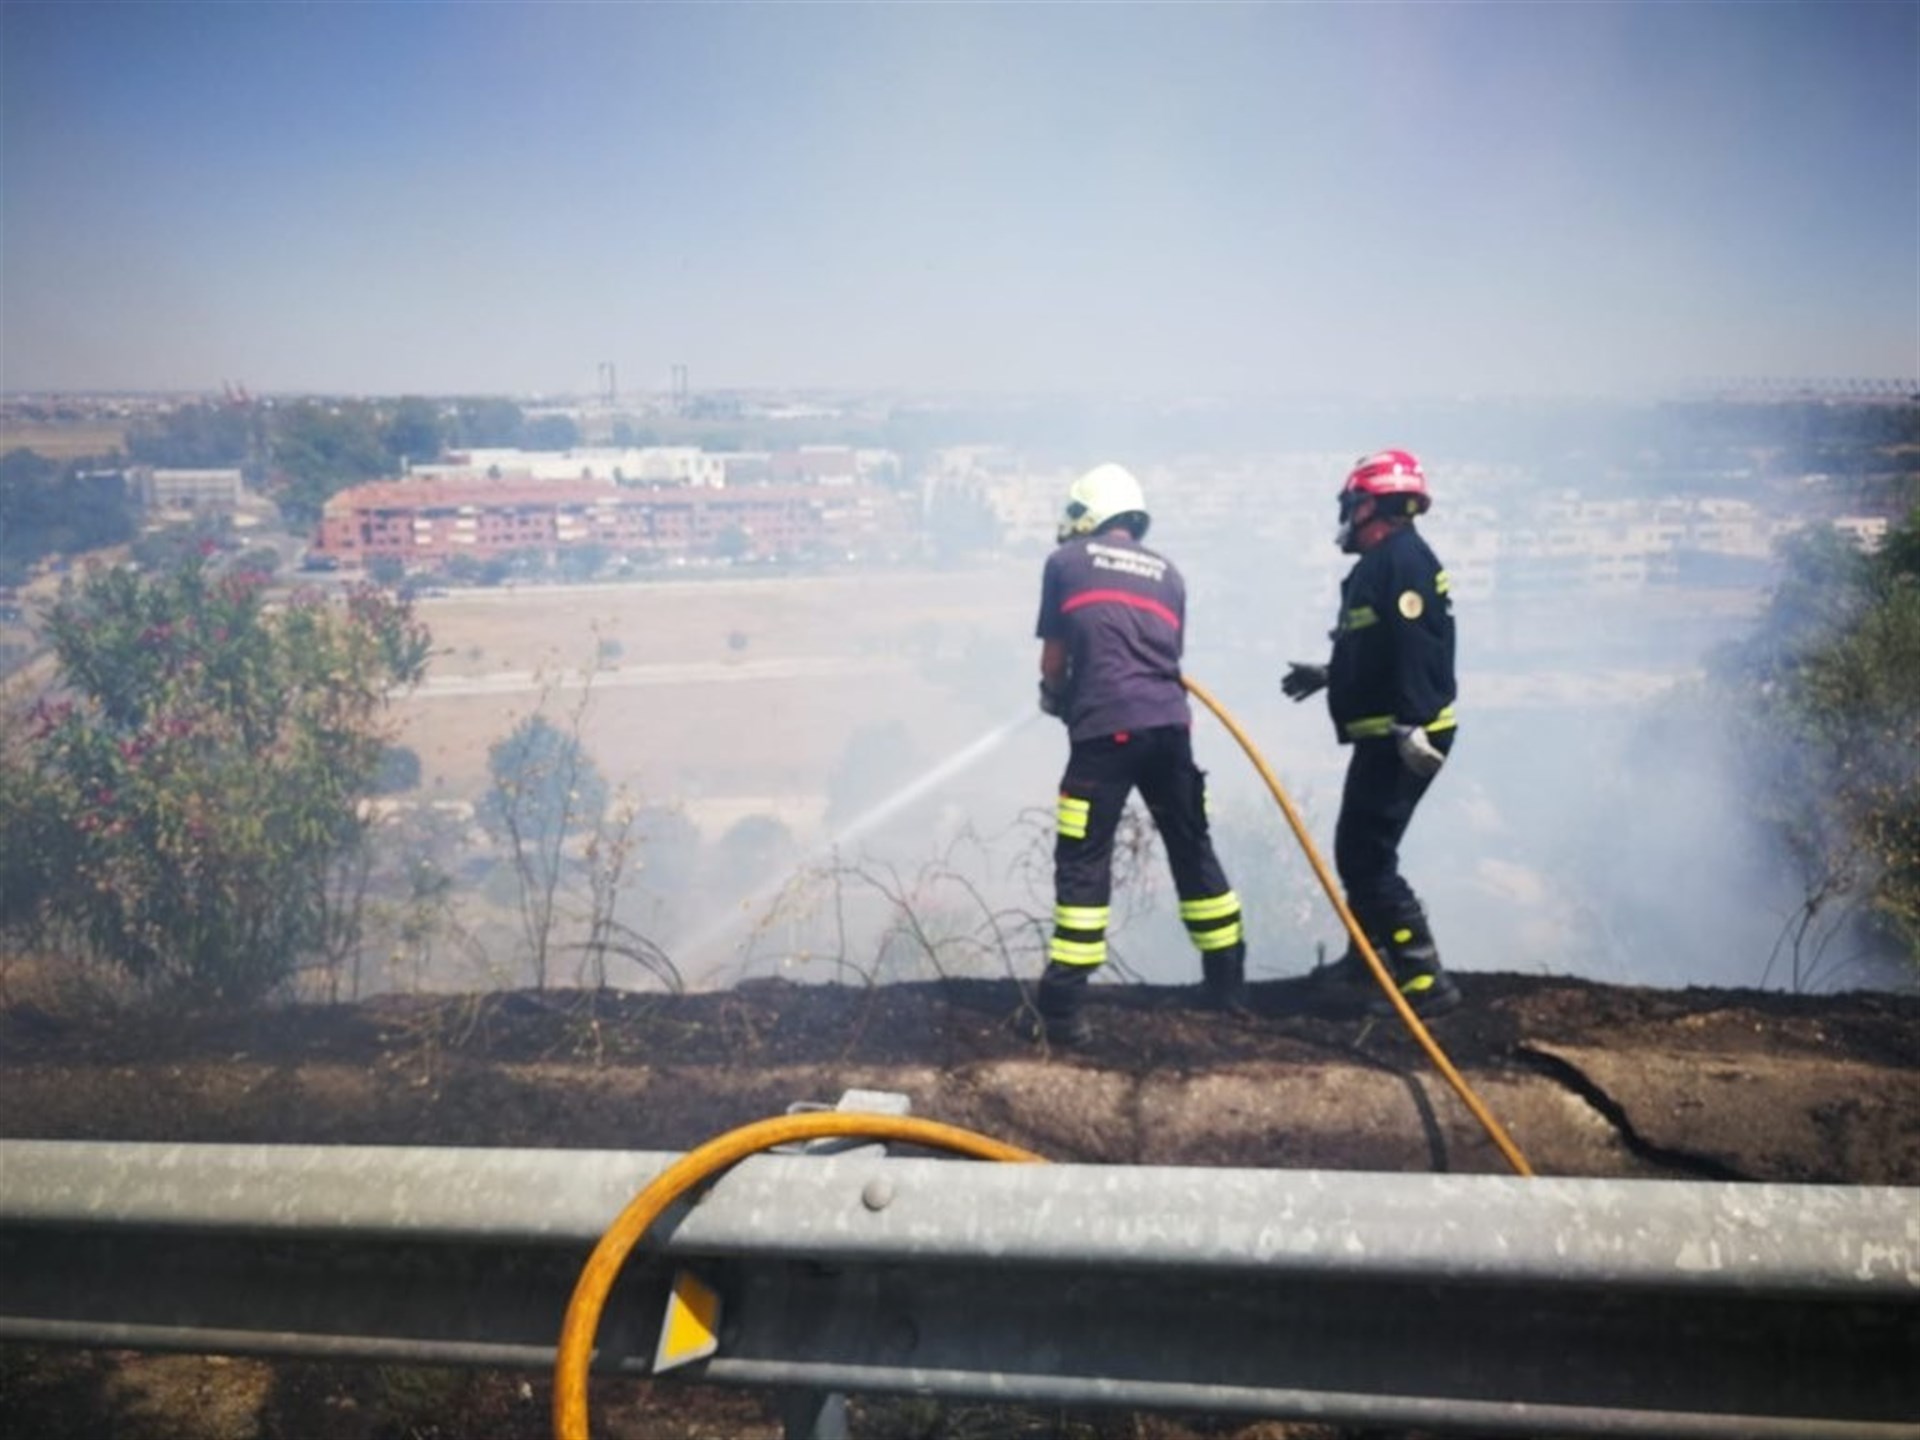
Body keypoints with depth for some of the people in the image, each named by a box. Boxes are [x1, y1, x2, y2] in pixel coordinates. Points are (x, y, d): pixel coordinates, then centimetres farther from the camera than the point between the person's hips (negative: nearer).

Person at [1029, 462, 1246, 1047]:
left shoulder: (1065, 563, 10)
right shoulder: (1167, 574, 21)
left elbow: (1054, 660, 12)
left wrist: (1057, 699, 32)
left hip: (1105, 728, -4)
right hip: (1168, 726, 4)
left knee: (1083, 862, 0)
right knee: (1192, 849, 17)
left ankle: (1063, 1005, -2)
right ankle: (1227, 979, 28)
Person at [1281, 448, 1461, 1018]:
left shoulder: (1401, 558, -15)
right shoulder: (1385, 561, 18)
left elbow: (1413, 647, -26)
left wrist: (1410, 727, -32)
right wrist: (1329, 675, 36)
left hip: (1402, 740, -11)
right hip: (1390, 736, 11)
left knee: (1366, 858, -10)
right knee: (1359, 851, 19)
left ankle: (1425, 980, -6)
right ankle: (1367, 962, 32)